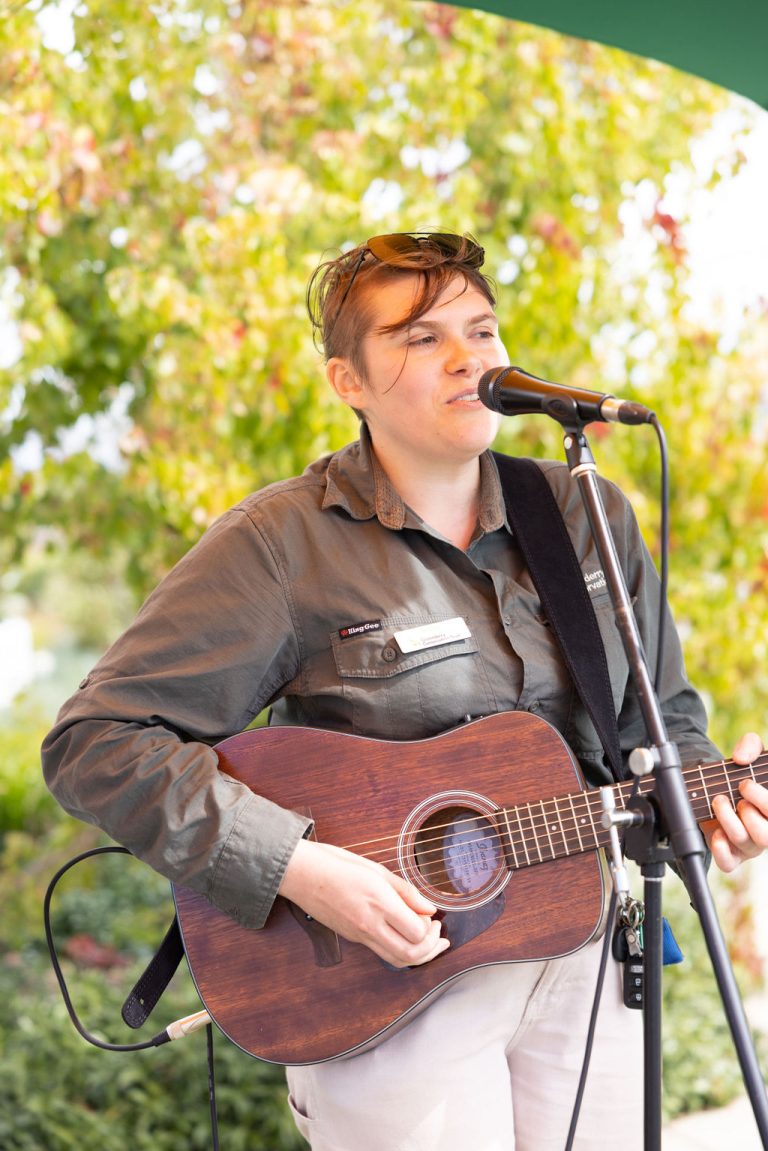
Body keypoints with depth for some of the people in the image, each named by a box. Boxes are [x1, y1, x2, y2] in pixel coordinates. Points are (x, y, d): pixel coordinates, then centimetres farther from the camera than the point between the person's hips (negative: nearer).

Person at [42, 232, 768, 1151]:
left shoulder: (588, 519, 5)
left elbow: (662, 715, 16)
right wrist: (295, 867, -24)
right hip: (379, 989, -5)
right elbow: (94, 743, -16)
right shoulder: (281, 545, -11)